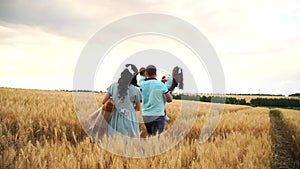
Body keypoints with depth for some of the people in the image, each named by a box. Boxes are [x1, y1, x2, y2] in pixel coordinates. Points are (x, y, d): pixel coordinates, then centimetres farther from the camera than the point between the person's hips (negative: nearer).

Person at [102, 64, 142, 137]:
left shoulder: (113, 86, 1)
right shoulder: (135, 90, -6)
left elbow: (103, 101, 6)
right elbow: (138, 108, 6)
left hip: (115, 120, 3)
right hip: (129, 121, -3)